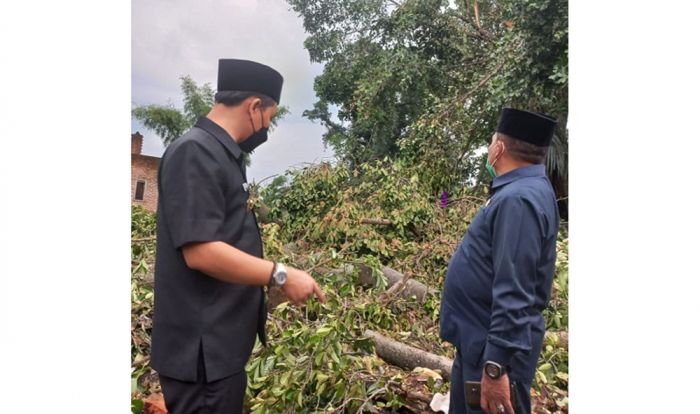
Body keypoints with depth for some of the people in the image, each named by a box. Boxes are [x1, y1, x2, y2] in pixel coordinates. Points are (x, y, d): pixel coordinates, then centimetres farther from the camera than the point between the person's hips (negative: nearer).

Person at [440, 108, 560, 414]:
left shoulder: (519, 199, -24)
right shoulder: (521, 190, 8)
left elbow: (513, 294, -29)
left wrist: (496, 366, -27)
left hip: (497, 347, -10)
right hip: (478, 340, 10)